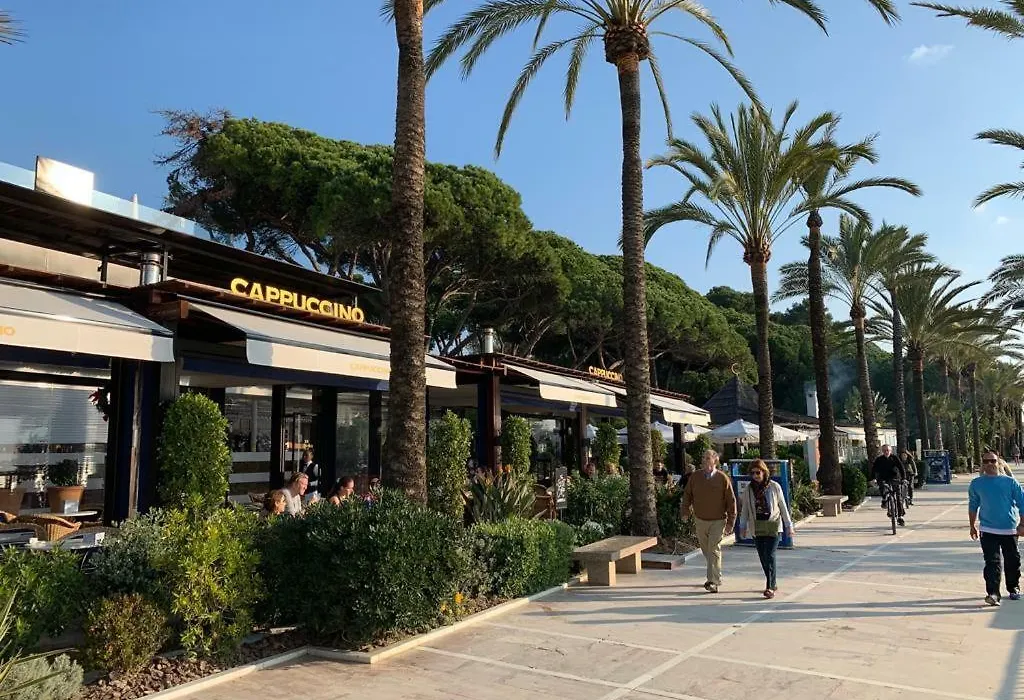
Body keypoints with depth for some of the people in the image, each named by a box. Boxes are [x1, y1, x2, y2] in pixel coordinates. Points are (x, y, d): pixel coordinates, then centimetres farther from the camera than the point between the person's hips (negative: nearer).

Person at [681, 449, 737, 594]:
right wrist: (685, 510, 1)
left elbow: (731, 501, -6)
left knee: (714, 550, -10)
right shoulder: (695, 477, -2)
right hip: (700, 520, 4)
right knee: (706, 550, 15)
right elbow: (687, 494, 11)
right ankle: (715, 576, 34)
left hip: (717, 521, -4)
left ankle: (714, 582, -7)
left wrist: (730, 522, -7)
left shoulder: (723, 478, -11)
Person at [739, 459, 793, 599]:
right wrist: (743, 527, 6)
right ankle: (773, 583, 23)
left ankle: (769, 587, -11)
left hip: (773, 525, -3)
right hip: (757, 527, 3)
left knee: (769, 556, -13)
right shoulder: (749, 489, 5)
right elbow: (745, 509, 10)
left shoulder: (774, 487, -2)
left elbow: (783, 507, 4)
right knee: (763, 557, 7)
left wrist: (789, 525, 6)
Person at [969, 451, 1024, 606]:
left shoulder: (1010, 482, -2)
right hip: (988, 530, 0)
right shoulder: (977, 484, 2)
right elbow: (973, 505, 11)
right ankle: (993, 593, -11)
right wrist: (973, 526, 14)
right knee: (992, 562, -8)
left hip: (1010, 529, 1)